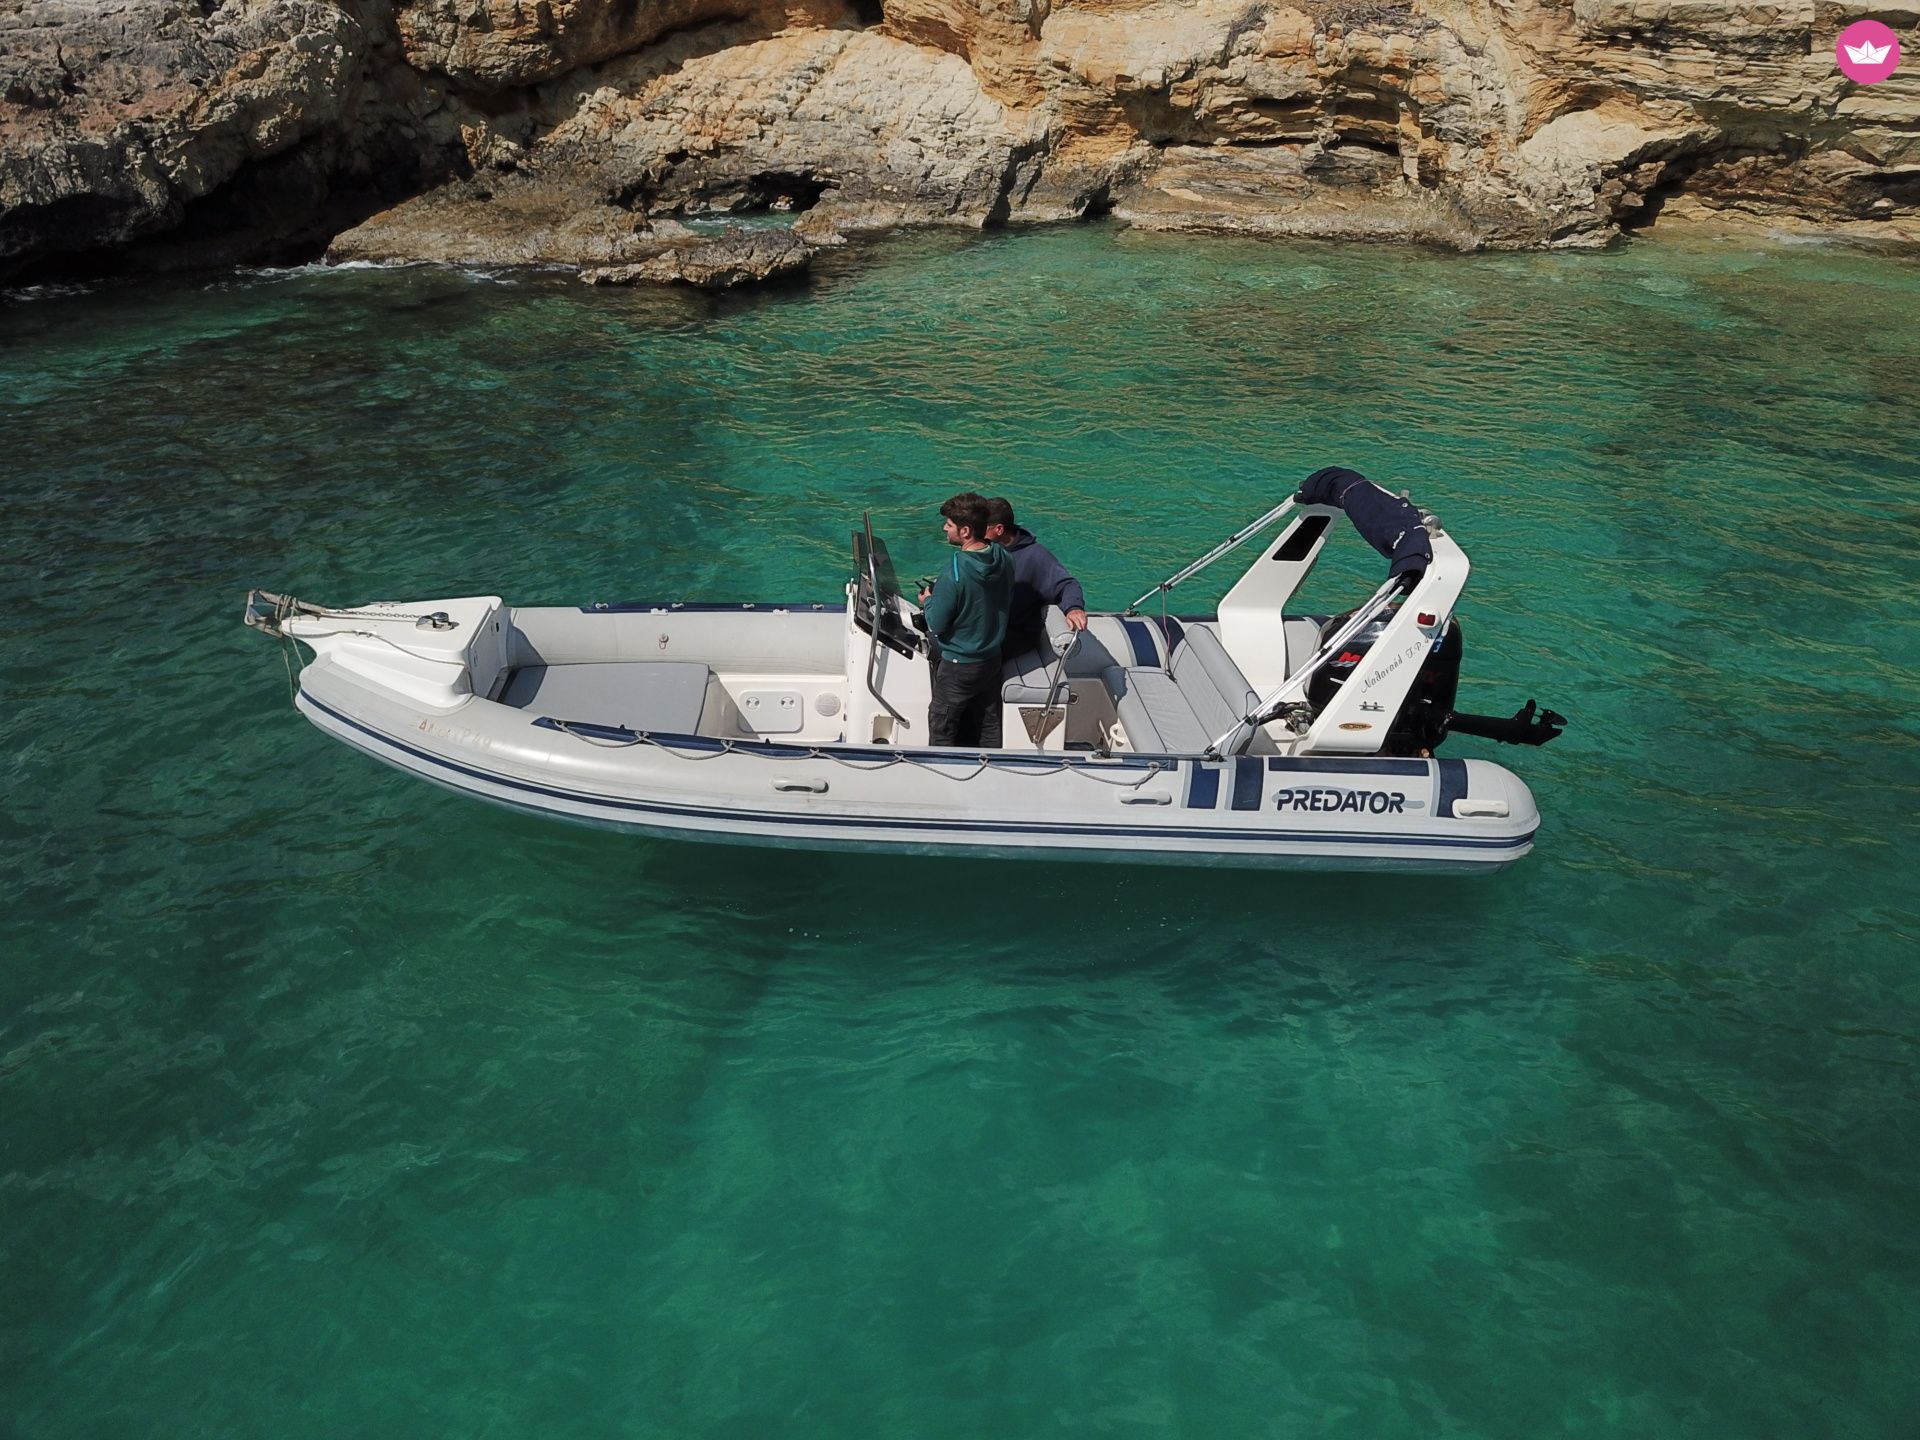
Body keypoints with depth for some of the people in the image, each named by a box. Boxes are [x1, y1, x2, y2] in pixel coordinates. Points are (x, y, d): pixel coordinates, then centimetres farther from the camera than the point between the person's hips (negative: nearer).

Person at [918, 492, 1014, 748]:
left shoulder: (954, 574, -29)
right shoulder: (1004, 560, -8)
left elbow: (936, 625, -20)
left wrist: (928, 602, 1)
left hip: (958, 665, -7)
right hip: (993, 658, 7)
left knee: (941, 731, 12)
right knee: (988, 728, 19)